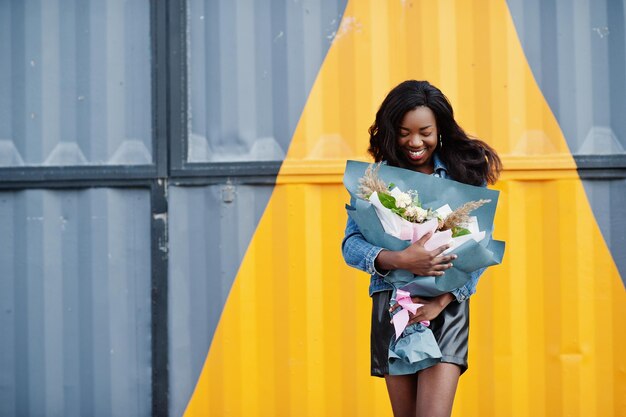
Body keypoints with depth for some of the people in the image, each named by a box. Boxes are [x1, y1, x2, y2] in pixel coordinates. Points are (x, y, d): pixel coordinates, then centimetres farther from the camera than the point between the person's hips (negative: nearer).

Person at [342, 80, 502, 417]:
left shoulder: (466, 172, 4)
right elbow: (351, 244, -3)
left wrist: (443, 300, -13)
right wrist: (399, 259, -23)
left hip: (447, 304, -1)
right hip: (392, 303, 1)